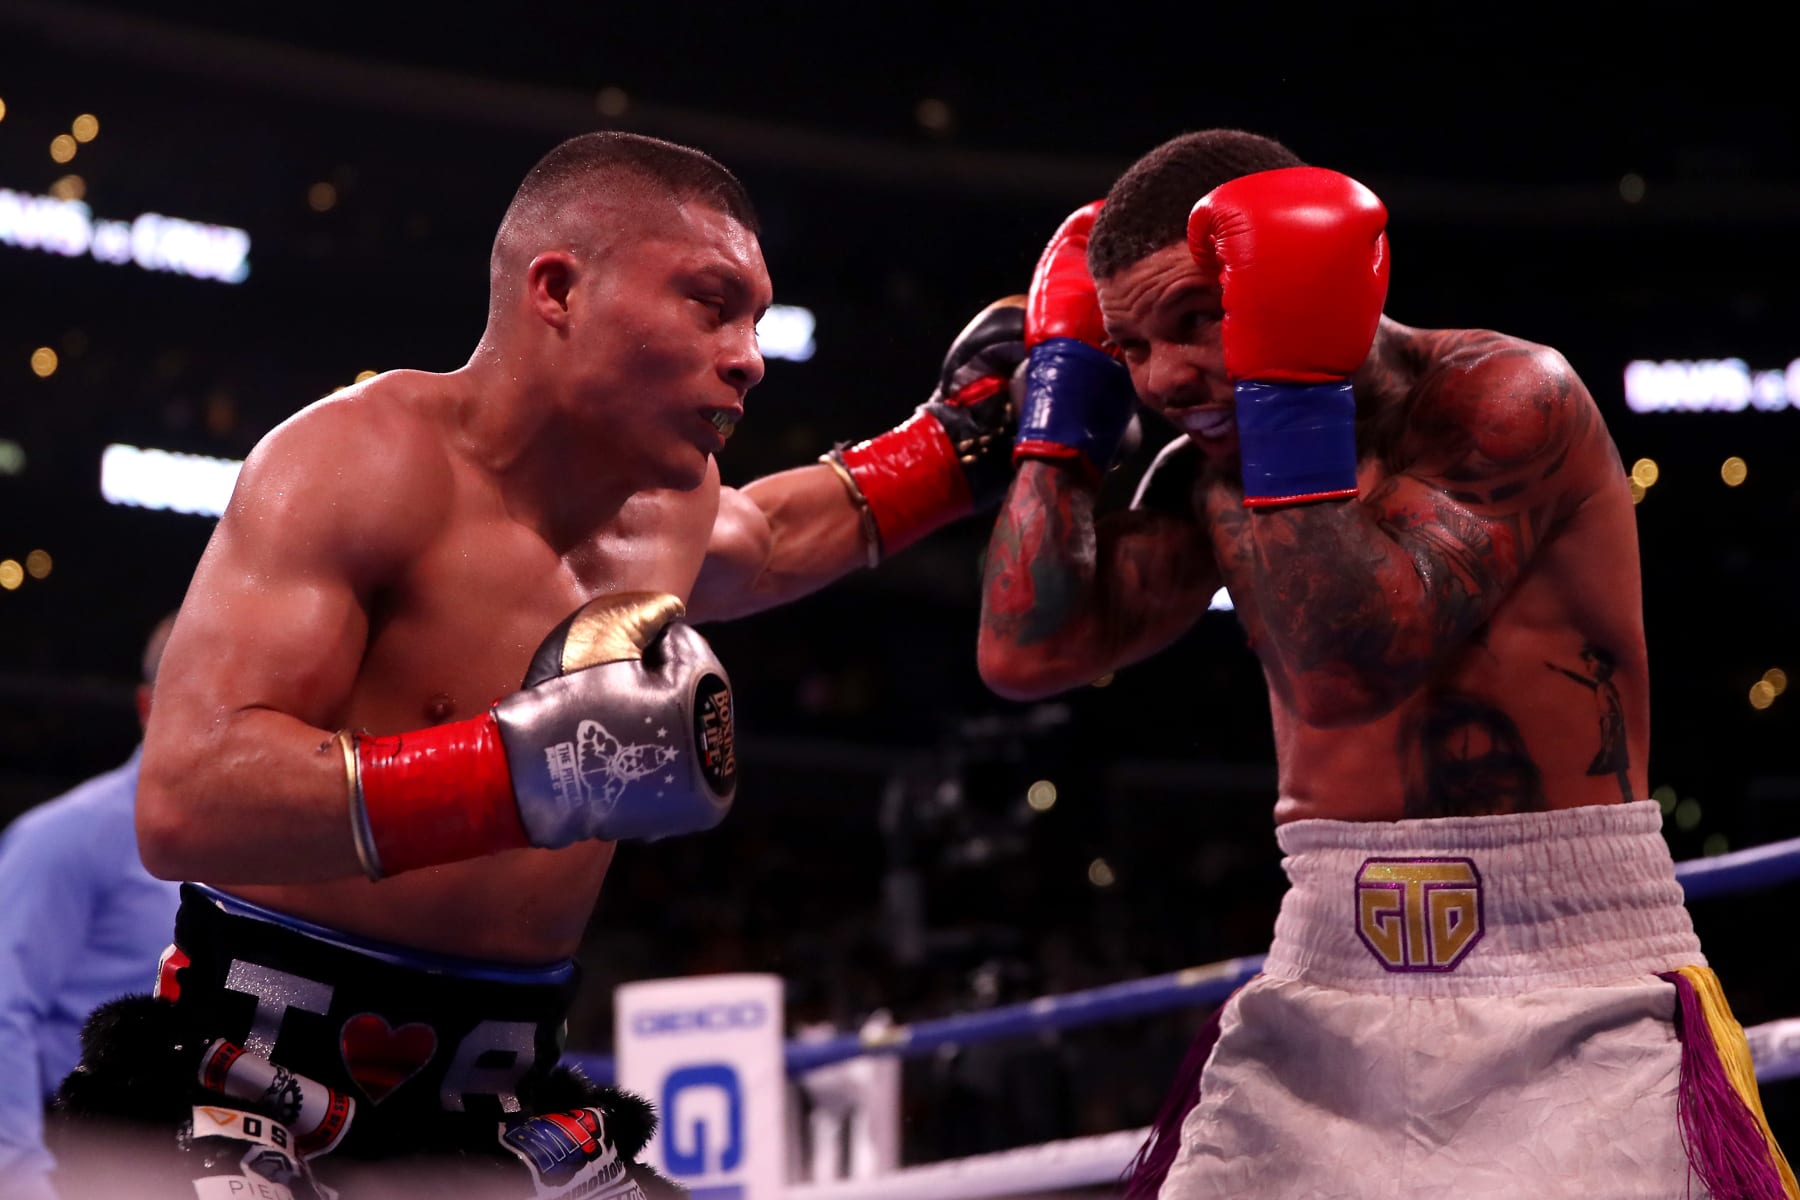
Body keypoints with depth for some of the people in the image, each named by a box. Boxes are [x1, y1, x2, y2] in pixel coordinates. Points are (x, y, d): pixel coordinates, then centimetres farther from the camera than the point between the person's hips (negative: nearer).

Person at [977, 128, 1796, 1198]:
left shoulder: (1510, 399, -12)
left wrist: (1292, 388, -25)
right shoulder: (1212, 469, 8)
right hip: (1328, 1001, 5)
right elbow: (1029, 654, -3)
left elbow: (1350, 671, -24)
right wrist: (1068, 374, 3)